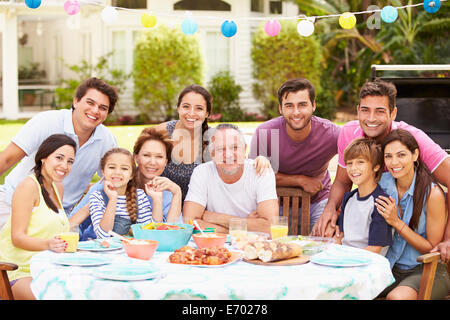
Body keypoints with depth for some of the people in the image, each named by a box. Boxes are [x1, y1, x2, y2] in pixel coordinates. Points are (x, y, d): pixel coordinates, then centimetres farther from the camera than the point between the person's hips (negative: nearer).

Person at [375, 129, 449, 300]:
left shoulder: (432, 193, -16)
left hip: (428, 271, -4)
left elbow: (432, 248, -11)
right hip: (392, 267, 4)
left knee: (397, 296, -34)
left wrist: (396, 222, -19)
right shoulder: (382, 182, -1)